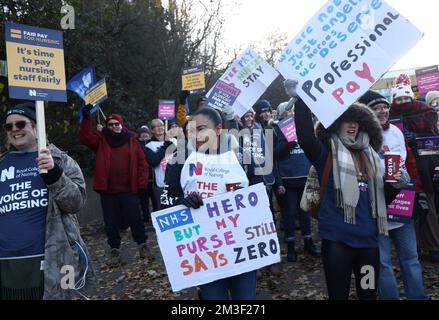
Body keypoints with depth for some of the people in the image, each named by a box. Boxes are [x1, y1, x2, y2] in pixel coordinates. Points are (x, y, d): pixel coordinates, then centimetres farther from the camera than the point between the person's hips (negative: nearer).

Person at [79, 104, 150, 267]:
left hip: (129, 190, -1)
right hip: (108, 191, 1)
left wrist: (142, 184, -2)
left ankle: (143, 245, 24)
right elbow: (85, 137, -12)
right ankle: (115, 250, 23)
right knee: (111, 223, 9)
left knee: (135, 220, 6)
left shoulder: (132, 141, 5)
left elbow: (142, 163, 4)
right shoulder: (101, 140, 6)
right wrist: (86, 118, -21)